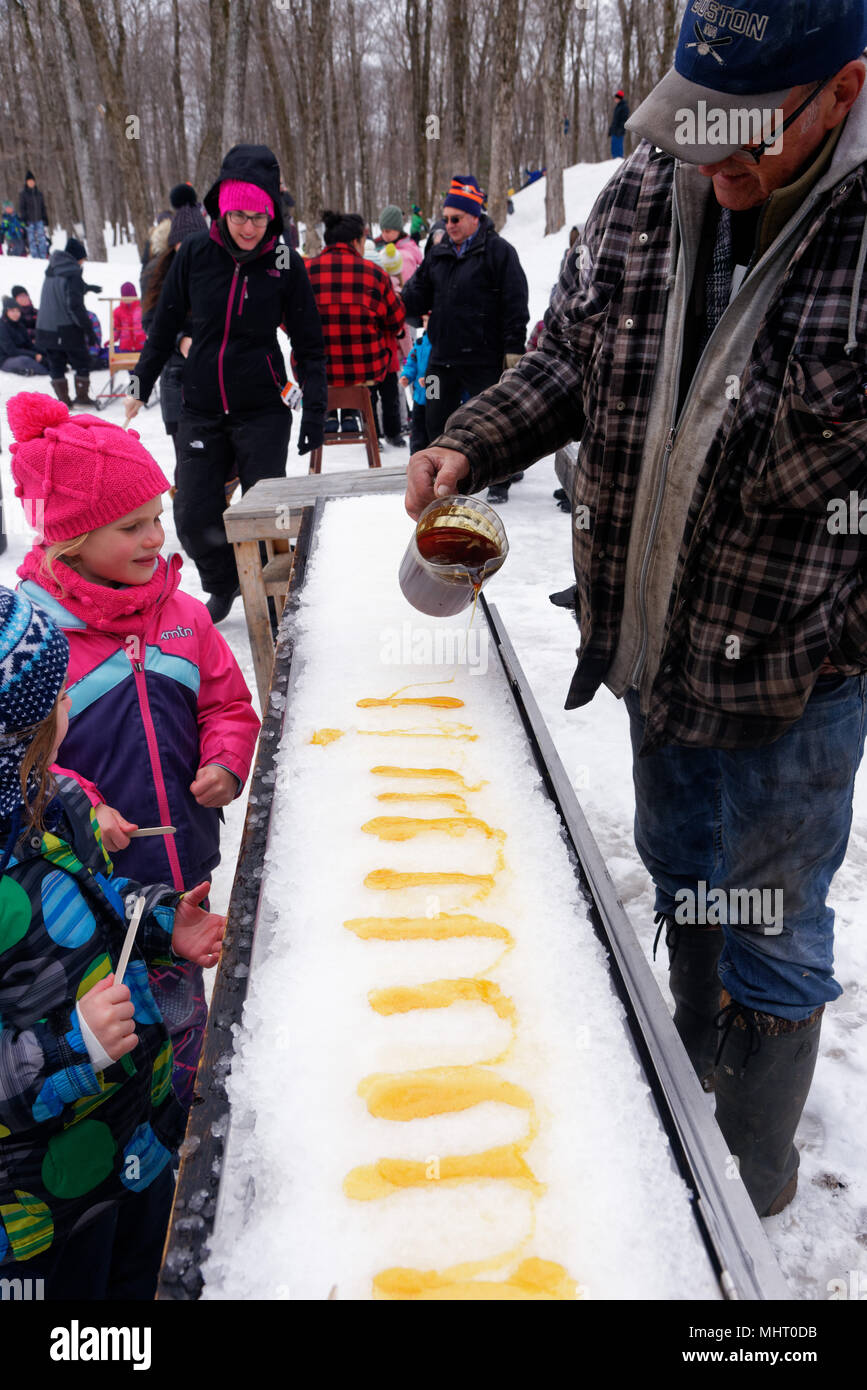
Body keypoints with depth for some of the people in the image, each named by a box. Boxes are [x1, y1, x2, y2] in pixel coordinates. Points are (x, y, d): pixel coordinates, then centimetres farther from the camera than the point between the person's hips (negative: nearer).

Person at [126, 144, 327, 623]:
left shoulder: (285, 263, -4)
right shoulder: (194, 255, -2)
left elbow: (309, 344, 2)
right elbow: (164, 327, 9)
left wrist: (315, 409, -2)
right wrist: (139, 385, 11)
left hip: (263, 410, -2)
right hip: (201, 410, 2)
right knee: (193, 517, 1)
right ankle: (222, 586, 29)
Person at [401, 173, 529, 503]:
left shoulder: (498, 251, -4)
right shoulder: (439, 254, 14)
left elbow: (516, 303, -8)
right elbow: (420, 296, 15)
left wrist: (513, 348, -12)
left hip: (484, 358, -6)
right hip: (442, 356, 6)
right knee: (436, 420, 9)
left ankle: (500, 480, 20)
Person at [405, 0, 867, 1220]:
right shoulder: (646, 196, -4)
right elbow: (571, 357, 7)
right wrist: (470, 446, -10)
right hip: (652, 649, 6)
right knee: (678, 878, 26)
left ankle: (753, 1175, 42)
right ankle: (694, 1070, 57)